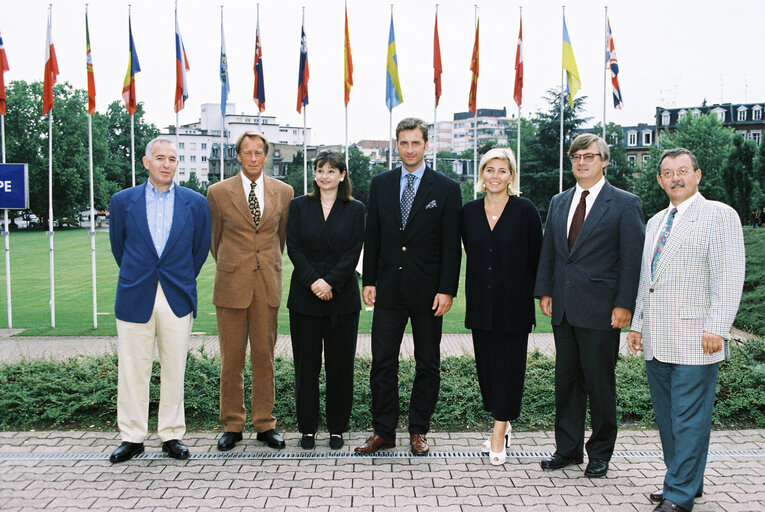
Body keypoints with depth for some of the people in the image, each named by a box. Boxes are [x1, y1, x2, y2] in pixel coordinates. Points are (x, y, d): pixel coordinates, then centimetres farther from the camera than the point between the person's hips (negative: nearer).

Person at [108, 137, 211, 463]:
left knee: (174, 371, 6)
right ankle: (132, 438, 17)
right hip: (135, 298, 0)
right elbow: (118, 247, 14)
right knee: (133, 371, 4)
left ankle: (172, 435, 19)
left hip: (177, 298, 0)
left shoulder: (195, 203, 3)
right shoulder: (122, 201, 4)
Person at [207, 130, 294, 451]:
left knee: (264, 356, 7)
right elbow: (214, 239, 11)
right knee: (231, 359, 4)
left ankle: (265, 424, 18)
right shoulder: (218, 192, 1)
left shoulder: (283, 192, 6)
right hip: (231, 284, -1)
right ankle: (232, 426, 16)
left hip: (267, 283, 1)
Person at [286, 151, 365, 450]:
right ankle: (307, 428, 18)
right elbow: (293, 248, 0)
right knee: (306, 364, 5)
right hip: (305, 296, 1)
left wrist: (329, 282, -14)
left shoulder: (355, 209, 5)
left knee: (340, 365, 4)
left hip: (342, 297, 0)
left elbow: (354, 252, -3)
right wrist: (313, 281, -13)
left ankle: (337, 428, 18)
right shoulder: (299, 206, 7)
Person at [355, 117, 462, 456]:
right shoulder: (380, 184, 7)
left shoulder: (446, 189, -1)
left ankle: (418, 431, 21)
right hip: (389, 288, 2)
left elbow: (451, 245, -4)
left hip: (428, 290, -2)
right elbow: (372, 237, 9)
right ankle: (383, 431, 16)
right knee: (382, 362, 4)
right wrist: (369, 281, 4)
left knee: (427, 364, 8)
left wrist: (446, 289, -10)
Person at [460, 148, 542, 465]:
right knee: (486, 364, 10)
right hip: (481, 303, 4)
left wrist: (534, 293, -2)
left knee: (509, 364, 1)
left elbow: (536, 256, -2)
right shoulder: (469, 212, 5)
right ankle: (503, 426, 25)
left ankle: (499, 433, 7)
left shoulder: (525, 210, -5)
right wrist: (480, 287, 14)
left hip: (514, 303, -4)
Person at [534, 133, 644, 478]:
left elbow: (632, 258, -7)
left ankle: (600, 454, 22)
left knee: (600, 383, 5)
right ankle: (567, 449, 25)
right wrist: (545, 291, 6)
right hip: (563, 308, 5)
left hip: (600, 310, -5)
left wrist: (624, 305, -12)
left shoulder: (625, 204, -3)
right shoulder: (558, 203, 14)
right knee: (566, 380, 12)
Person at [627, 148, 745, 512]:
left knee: (689, 419, -2)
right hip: (656, 341, 7)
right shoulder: (655, 222, 19)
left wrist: (716, 328, -18)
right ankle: (683, 481, 27)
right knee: (666, 416, 13)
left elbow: (729, 277, -11)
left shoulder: (719, 215, -3)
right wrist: (637, 324, 17)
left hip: (695, 341, -7)